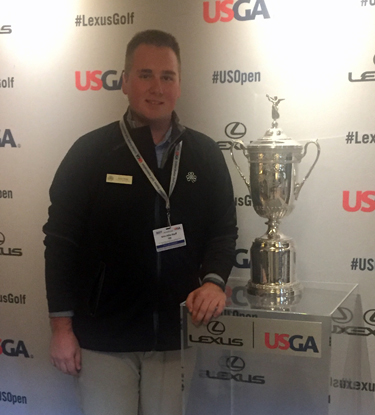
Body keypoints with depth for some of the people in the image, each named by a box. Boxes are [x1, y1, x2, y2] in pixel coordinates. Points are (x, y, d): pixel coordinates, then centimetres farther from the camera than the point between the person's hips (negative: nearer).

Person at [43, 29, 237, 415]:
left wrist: (214, 280, -11)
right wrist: (62, 325, -5)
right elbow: (61, 240, -4)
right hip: (103, 335, -2)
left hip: (176, 332, 3)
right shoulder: (89, 152, -5)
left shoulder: (205, 154, 3)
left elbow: (224, 229, 8)